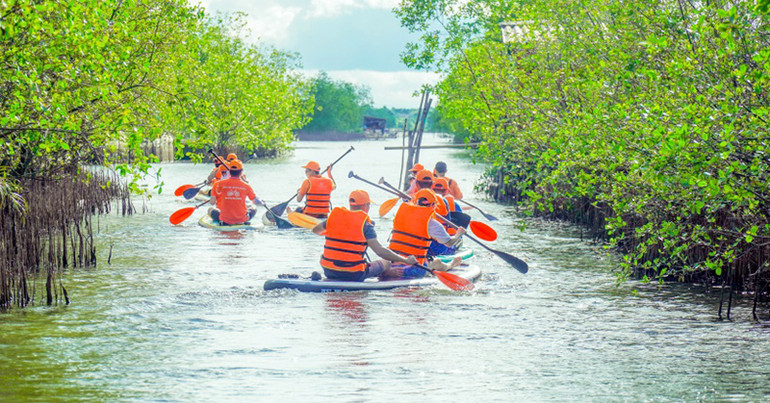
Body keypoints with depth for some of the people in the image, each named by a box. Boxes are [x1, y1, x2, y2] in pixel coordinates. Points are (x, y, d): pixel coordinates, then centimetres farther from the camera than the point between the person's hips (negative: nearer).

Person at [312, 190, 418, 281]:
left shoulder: (334, 216, 2)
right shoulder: (365, 224, -12)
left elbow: (316, 230, 22)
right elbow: (380, 250, -20)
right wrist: (406, 260, -13)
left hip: (329, 271, 4)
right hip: (354, 275, -4)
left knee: (323, 256, 37)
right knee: (385, 263, 15)